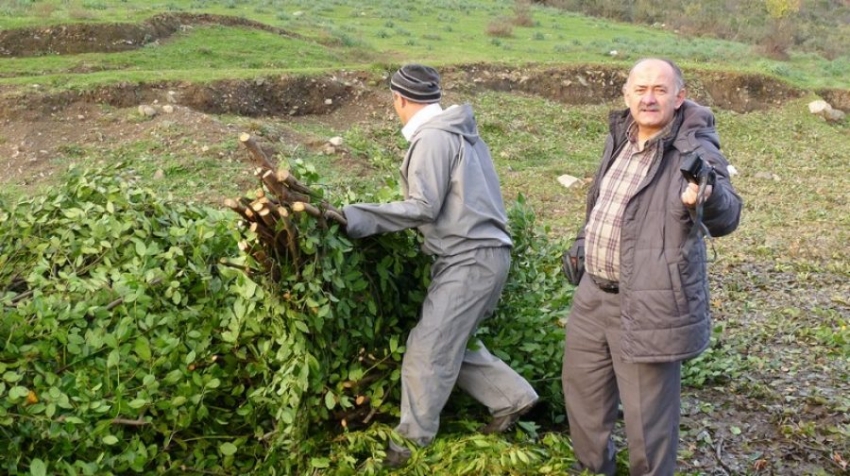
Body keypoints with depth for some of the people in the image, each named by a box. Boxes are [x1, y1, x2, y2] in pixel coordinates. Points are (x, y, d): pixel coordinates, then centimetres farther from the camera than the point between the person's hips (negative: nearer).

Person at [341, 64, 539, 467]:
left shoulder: (432, 138, -14)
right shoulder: (457, 129, 16)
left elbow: (423, 207, -20)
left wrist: (362, 217, -19)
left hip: (471, 259, -10)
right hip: (476, 253, 10)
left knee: (428, 350, -5)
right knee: (451, 344, 17)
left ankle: (411, 442, 4)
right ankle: (513, 398, 25)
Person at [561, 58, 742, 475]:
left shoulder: (694, 151, -15)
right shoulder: (620, 136, 7)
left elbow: (727, 218, -26)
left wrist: (706, 198, -48)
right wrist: (585, 242, 24)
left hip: (650, 304, -8)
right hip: (596, 295, 8)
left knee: (647, 411, 2)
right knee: (581, 384, 23)